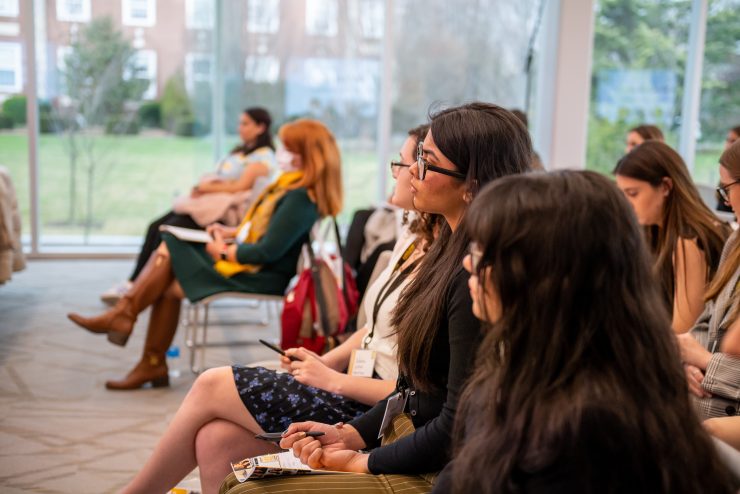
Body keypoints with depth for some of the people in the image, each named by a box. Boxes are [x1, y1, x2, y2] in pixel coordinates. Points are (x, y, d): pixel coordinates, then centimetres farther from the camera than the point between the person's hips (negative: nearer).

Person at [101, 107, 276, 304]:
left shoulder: (263, 156, -1)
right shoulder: (240, 151, 27)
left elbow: (241, 186, -12)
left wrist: (207, 188, -9)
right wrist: (202, 185, -1)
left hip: (225, 210, -9)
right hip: (207, 202, 9)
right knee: (155, 227, -10)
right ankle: (133, 283, -13)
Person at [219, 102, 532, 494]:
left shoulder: (474, 277, -23)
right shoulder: (450, 253, 8)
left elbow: (458, 426, -21)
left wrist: (362, 462, -11)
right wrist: (349, 435, 5)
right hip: (403, 440, 9)